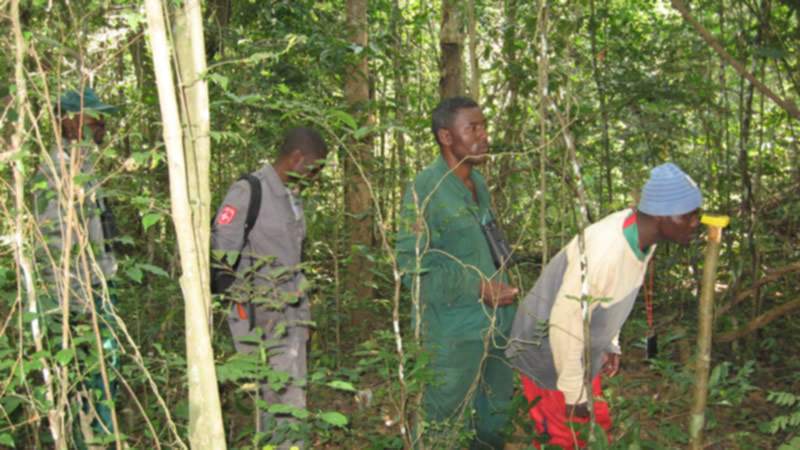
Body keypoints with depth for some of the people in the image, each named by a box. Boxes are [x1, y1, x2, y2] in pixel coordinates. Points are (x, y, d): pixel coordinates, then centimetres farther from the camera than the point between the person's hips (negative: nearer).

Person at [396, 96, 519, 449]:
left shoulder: (478, 184, 11)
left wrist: (504, 288, 11)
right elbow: (412, 267, -18)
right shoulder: (425, 190, -14)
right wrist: (478, 288, -20)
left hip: (497, 324, 8)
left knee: (496, 422, 19)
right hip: (454, 334, -8)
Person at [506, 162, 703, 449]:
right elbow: (566, 320, -30)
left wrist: (611, 344, 15)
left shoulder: (641, 235, -9)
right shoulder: (603, 251, -36)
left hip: (584, 348, 8)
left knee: (597, 426, 20)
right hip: (548, 348, -8)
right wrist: (574, 392, -20)